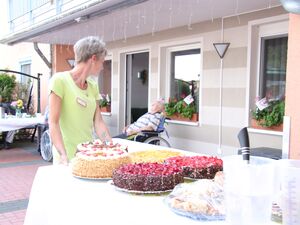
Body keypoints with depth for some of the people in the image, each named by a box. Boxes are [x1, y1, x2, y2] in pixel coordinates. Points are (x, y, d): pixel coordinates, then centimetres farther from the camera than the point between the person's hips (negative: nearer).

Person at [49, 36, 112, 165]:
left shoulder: (93, 86, 10)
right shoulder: (60, 80, -9)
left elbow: (98, 123, 7)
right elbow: (53, 123, -14)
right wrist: (64, 155, -23)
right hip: (68, 156, -6)